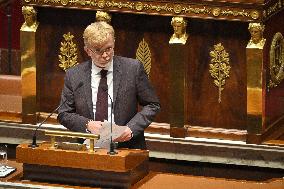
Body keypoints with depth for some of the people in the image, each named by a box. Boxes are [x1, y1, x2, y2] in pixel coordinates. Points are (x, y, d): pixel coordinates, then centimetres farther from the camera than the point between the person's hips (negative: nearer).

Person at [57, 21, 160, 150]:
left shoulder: (133, 68, 3)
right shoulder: (74, 75, 6)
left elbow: (152, 105, 7)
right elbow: (63, 114, 10)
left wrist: (132, 129, -8)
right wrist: (87, 124, -9)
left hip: (126, 147, -1)